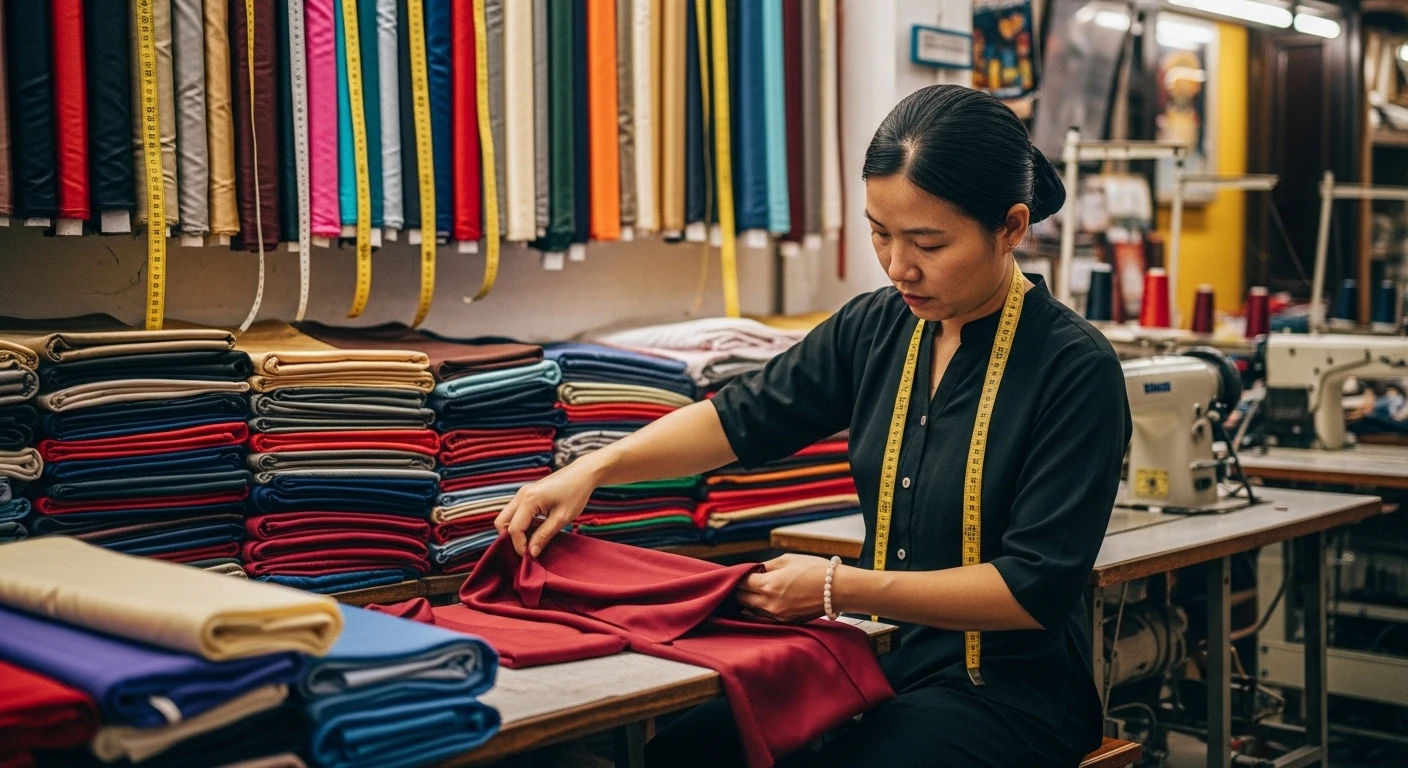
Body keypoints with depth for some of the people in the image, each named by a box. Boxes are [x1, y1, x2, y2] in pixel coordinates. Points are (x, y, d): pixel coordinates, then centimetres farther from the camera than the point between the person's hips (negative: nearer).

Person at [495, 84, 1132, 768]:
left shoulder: (1075, 369, -15)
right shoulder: (876, 327, 2)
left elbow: (1037, 587, -17)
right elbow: (744, 416, 10)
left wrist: (843, 589, -22)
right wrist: (594, 468, -5)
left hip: (1010, 691, -5)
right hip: (888, 659, 5)